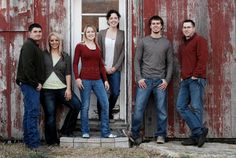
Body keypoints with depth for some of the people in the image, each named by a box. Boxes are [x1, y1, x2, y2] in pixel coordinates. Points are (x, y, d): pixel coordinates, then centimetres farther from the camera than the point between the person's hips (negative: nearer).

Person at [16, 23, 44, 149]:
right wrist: (36, 83, -17)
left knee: (29, 113, 13)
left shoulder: (35, 46, 20)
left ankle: (28, 140, 20)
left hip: (32, 84, 10)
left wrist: (39, 82, 10)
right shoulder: (28, 45, -11)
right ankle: (34, 143, -8)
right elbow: (27, 66, -20)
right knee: (33, 112, -10)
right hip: (30, 84, -10)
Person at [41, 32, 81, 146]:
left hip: (62, 88, 2)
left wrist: (68, 89, -4)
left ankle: (66, 131, 7)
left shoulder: (65, 56, 10)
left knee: (77, 105, -9)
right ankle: (52, 140, 14)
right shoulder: (44, 55, 6)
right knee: (50, 114, 0)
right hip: (47, 90, -2)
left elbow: (68, 74, 5)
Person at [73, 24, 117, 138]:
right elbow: (75, 64, -1)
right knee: (85, 106, 0)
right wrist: (77, 78, -12)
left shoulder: (97, 47, 14)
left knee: (105, 104, 0)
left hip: (97, 80, 4)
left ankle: (105, 132, 9)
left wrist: (105, 79, 11)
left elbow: (101, 65, 15)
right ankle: (85, 132, 12)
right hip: (85, 79, -4)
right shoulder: (80, 46, 2)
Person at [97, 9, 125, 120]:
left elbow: (123, 52, 0)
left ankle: (109, 111, 22)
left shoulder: (122, 34, 3)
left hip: (115, 69, 0)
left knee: (115, 93, -3)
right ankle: (101, 115, 18)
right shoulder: (102, 33, 3)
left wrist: (115, 67, -7)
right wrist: (104, 67, -6)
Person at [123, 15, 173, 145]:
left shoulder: (167, 43, 9)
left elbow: (170, 63, 8)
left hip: (160, 81, 1)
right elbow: (137, 61, 3)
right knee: (138, 108, -4)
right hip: (145, 80, -1)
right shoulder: (143, 42, 6)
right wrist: (139, 78, -7)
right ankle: (135, 134, 4)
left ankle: (161, 135, 12)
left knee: (162, 110, 2)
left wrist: (167, 80, -3)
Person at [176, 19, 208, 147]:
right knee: (181, 107, 0)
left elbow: (202, 59, -11)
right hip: (185, 80, 8)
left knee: (196, 107, -7)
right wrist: (182, 76, 14)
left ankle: (196, 136, -2)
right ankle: (200, 131, 1)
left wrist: (195, 75, -14)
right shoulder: (182, 45, 24)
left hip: (196, 79, -8)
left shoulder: (199, 40, -1)